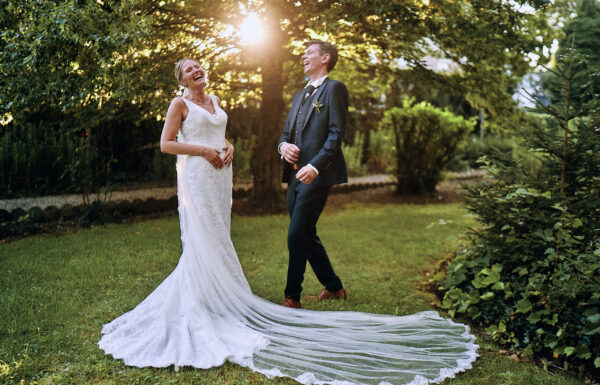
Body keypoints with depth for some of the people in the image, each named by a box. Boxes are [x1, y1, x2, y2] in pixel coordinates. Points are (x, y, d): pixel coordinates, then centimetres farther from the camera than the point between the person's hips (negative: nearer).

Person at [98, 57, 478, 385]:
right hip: (195, 175, -6)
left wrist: (227, 147, 1)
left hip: (219, 174, 6)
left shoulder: (214, 101, 18)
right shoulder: (180, 103, -1)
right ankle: (207, 307, 2)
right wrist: (203, 150, -14)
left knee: (216, 238, 8)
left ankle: (216, 297, 16)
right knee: (204, 239, -6)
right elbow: (166, 143, -5)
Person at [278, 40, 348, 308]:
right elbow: (286, 132, 23)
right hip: (295, 175, 9)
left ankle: (292, 296, 0)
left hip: (317, 175, -9)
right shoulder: (300, 95, 24)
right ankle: (333, 287, 26)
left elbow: (336, 134, -13)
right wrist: (283, 145, -1)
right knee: (306, 236, 13)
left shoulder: (334, 88, -2)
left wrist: (315, 166, -24)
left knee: (297, 235, -11)